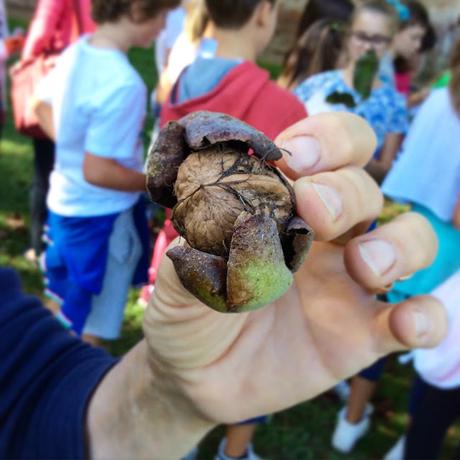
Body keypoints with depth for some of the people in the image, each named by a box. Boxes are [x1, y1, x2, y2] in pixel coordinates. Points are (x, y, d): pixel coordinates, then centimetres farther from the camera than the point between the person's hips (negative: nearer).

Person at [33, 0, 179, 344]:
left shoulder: (78, 50, -1)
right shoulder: (122, 83, -29)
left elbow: (43, 106, 14)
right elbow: (98, 172, -27)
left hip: (65, 204, 9)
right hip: (101, 218, -9)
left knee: (62, 316, 30)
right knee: (89, 331, 12)